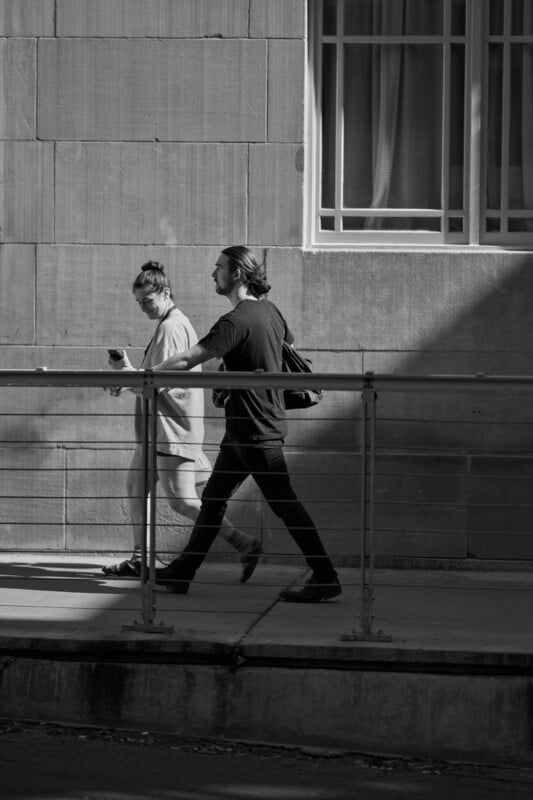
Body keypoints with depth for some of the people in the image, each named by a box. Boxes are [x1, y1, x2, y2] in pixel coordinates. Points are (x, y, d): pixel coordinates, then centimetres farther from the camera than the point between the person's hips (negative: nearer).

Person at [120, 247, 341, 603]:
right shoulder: (270, 310, 7)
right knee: (214, 496, 13)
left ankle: (325, 578, 1)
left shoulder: (237, 321, -20)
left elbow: (188, 359, -23)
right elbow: (288, 340, 27)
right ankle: (182, 572, 19)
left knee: (284, 502, -4)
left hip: (256, 430, -9)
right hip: (244, 427, 9)